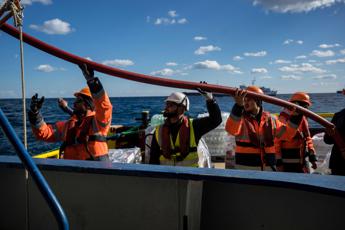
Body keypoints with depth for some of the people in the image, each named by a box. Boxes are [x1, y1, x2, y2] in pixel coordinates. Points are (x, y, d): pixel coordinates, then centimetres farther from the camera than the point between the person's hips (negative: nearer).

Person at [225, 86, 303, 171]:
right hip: (245, 167, -3)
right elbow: (231, 129, -30)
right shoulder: (240, 118, -7)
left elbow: (286, 133, 16)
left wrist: (295, 117, 2)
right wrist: (238, 105, -45)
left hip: (268, 167, 4)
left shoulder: (270, 119, 6)